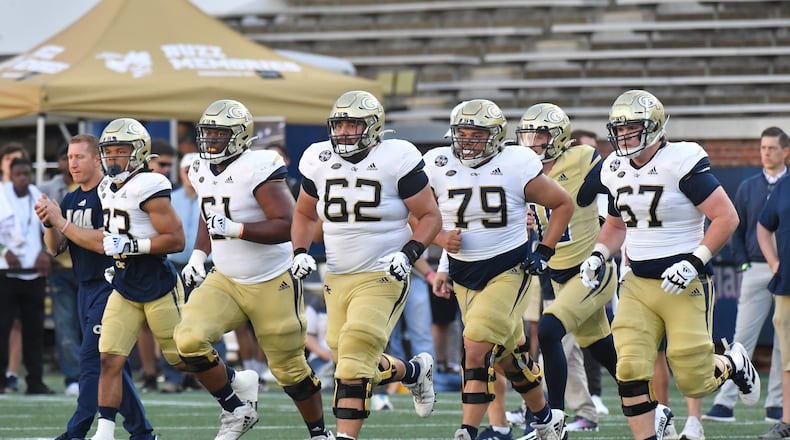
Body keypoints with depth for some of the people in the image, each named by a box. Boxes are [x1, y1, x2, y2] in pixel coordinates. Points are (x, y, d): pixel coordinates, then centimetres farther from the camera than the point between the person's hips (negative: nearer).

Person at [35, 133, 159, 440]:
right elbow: (56, 248, 11)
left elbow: (105, 243, -22)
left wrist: (62, 222, -18)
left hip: (110, 285, -9)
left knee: (92, 359, -13)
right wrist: (49, 224, -9)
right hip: (86, 289, 9)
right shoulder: (70, 200, 13)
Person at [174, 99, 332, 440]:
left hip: (272, 283, -6)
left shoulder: (257, 168, -19)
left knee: (289, 369, 5)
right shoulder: (202, 173, 5)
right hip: (225, 281, 6)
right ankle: (237, 409, 2)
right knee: (189, 340, -17)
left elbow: (286, 226, -25)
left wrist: (236, 229, -33)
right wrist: (198, 256, 9)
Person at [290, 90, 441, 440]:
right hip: (337, 277, 6)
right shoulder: (319, 161, 4)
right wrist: (301, 252, 2)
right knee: (355, 361, 10)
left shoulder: (396, 159, -10)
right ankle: (414, 371, 39)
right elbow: (304, 215, 19)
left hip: (381, 277, -6)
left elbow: (430, 217, -5)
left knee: (354, 361, -17)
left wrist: (409, 253, -20)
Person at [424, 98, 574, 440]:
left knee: (477, 347, -20)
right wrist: (442, 239, -14)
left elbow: (563, 204, 3)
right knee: (509, 356, 15)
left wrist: (544, 252, -3)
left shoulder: (516, 166, -11)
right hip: (465, 275, 4)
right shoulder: (439, 167, -4)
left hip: (509, 270, -4)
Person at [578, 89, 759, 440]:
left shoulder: (681, 163, -14)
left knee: (693, 381, -2)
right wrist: (598, 255, 6)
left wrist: (694, 262, -21)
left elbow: (727, 217, -14)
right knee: (630, 370, -10)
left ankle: (734, 364, 31)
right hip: (638, 285, 6)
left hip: (685, 287, -6)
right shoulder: (616, 171, 7)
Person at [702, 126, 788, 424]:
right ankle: (725, 403, -8)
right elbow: (736, 231, 13)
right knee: (742, 338, -4)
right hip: (755, 271, 1)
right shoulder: (748, 188, 9)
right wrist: (743, 264, 2)